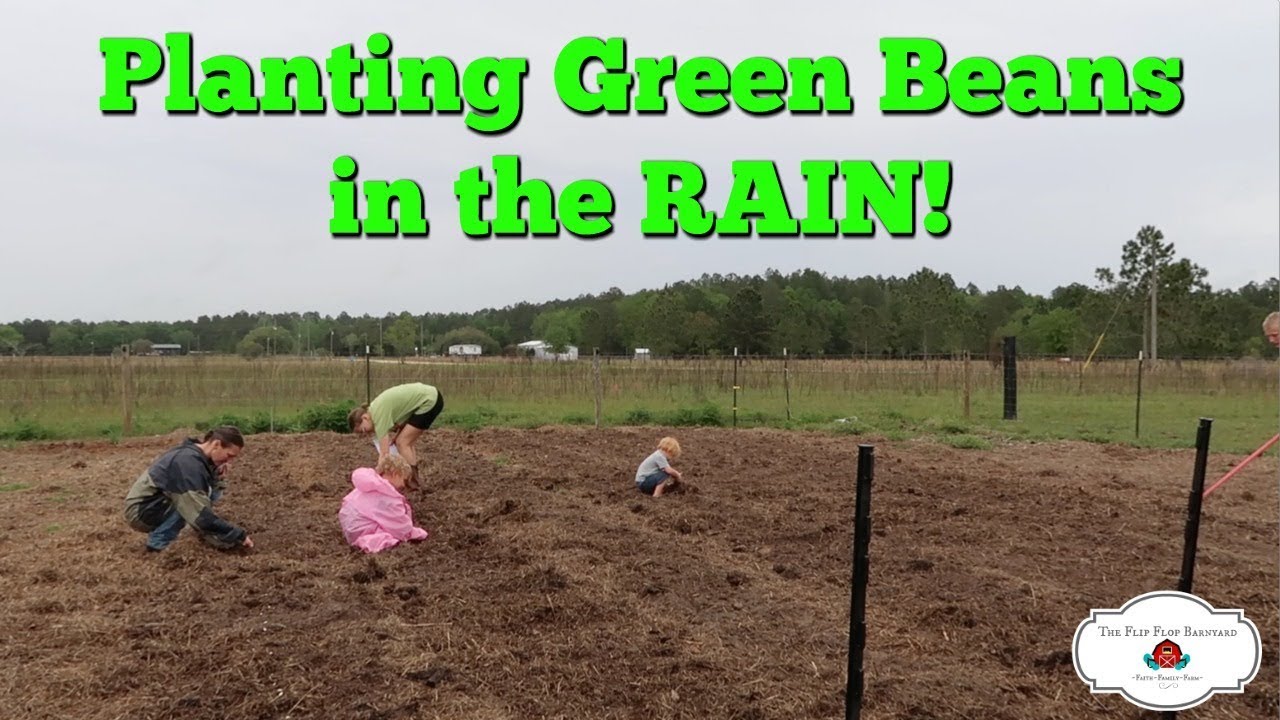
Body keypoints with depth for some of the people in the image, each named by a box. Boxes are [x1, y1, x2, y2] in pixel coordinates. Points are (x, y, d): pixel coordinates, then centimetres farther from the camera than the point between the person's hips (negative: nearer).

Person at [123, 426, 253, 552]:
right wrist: (238, 535, -30)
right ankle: (157, 543, -15)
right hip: (140, 510, -9)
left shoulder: (192, 452, 1)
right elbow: (200, 514, -34)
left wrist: (216, 473, -12)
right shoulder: (188, 462, -28)